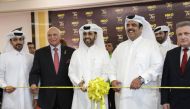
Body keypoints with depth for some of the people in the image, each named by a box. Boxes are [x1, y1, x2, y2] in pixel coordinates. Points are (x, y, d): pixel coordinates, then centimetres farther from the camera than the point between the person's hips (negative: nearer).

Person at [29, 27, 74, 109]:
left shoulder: (70, 52, 3)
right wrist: (33, 83, -17)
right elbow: (35, 72, 2)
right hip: (46, 95, 0)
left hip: (66, 94, 0)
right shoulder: (40, 53, 5)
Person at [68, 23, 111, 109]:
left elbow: (106, 73, 0)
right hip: (81, 94, 2)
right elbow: (71, 72, 8)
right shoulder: (76, 53, 11)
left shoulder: (103, 52, 5)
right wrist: (79, 83, -10)